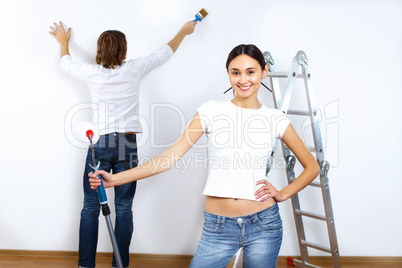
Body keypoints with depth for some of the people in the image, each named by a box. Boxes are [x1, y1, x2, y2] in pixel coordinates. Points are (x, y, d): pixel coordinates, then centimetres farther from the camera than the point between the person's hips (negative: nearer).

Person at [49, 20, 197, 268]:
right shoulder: (134, 69, 0)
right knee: (124, 209, 6)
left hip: (99, 144, 0)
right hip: (127, 145, 0)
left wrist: (64, 42, 42)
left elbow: (66, 64, 23)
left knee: (91, 207, 8)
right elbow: (165, 53, 16)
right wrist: (184, 31, 32)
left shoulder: (92, 73, 1)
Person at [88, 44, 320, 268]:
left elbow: (312, 166, 12)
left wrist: (283, 194, -2)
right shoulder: (212, 111, 0)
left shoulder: (275, 119, 2)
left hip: (263, 225, 1)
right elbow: (172, 155, -6)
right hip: (218, 226, 0)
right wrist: (115, 179, -12)